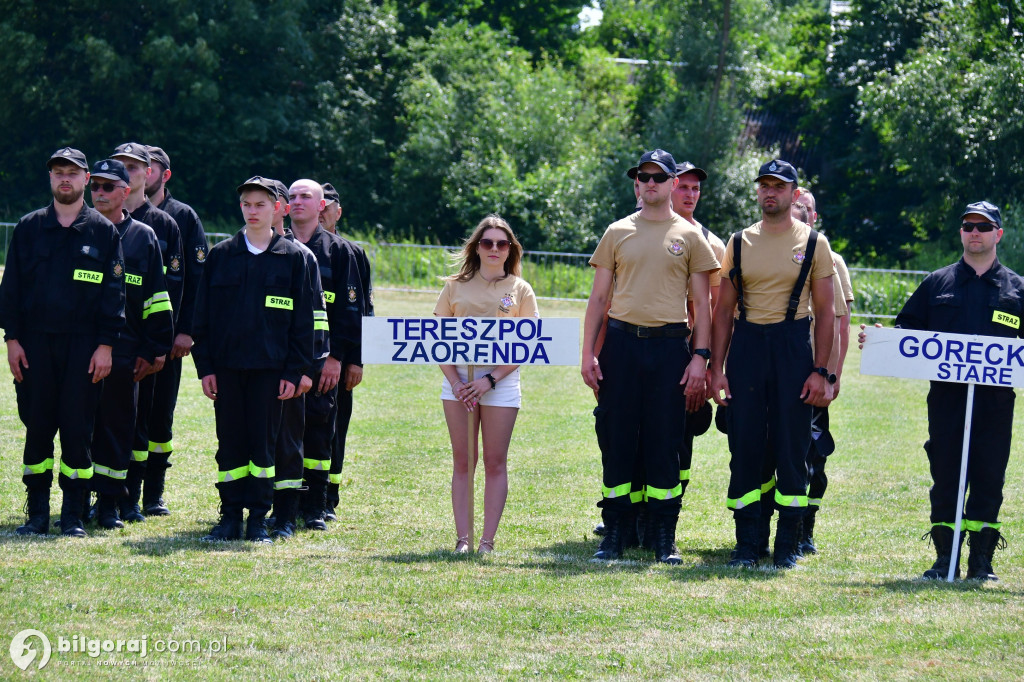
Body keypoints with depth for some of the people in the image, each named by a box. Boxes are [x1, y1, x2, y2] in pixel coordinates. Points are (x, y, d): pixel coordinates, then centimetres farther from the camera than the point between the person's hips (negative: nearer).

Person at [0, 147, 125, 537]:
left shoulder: (103, 231, 4)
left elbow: (114, 292, 3)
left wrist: (105, 344, -4)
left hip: (83, 345, -1)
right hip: (35, 344, 1)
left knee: (78, 428, -2)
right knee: (37, 427, 3)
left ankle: (73, 515, 5)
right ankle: (37, 513, 10)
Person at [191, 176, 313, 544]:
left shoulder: (292, 257, 3)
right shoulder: (221, 255, 7)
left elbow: (302, 319, 3)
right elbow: (202, 315, 8)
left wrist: (294, 371, -3)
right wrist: (204, 366, 1)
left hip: (270, 367, -2)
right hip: (226, 365, 2)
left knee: (263, 443, 0)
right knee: (230, 444, 4)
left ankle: (258, 519, 6)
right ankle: (230, 517, 10)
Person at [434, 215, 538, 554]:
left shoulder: (520, 290, 5)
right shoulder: (456, 287, 9)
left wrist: (490, 380, -12)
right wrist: (455, 382, -8)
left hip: (501, 382, -1)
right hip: (459, 381, 1)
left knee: (495, 463, 0)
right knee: (462, 461, 2)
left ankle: (488, 540, 2)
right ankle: (462, 538, 3)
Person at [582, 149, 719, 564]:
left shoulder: (689, 237, 7)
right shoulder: (617, 233, 10)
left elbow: (702, 302, 6)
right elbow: (599, 297, 11)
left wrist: (700, 356, -3)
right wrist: (588, 353, 2)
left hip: (669, 346, -1)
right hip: (621, 343, 1)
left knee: (665, 441, -1)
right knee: (616, 437, 1)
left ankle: (664, 539, 4)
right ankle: (613, 534, 7)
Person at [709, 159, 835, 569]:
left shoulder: (813, 244, 3)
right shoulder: (739, 243, 10)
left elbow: (825, 312, 2)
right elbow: (724, 310, 11)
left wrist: (820, 371, -6)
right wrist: (716, 368, 2)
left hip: (793, 347, -2)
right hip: (746, 346, 2)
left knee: (792, 445, -1)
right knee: (745, 445, 1)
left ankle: (787, 546, 5)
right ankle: (747, 543, 7)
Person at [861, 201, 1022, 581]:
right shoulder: (937, 284, 14)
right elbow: (908, 329, 13)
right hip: (946, 395, 1)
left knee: (988, 478, 0)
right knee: (945, 478, 1)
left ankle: (982, 562, 7)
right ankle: (944, 560, 7)